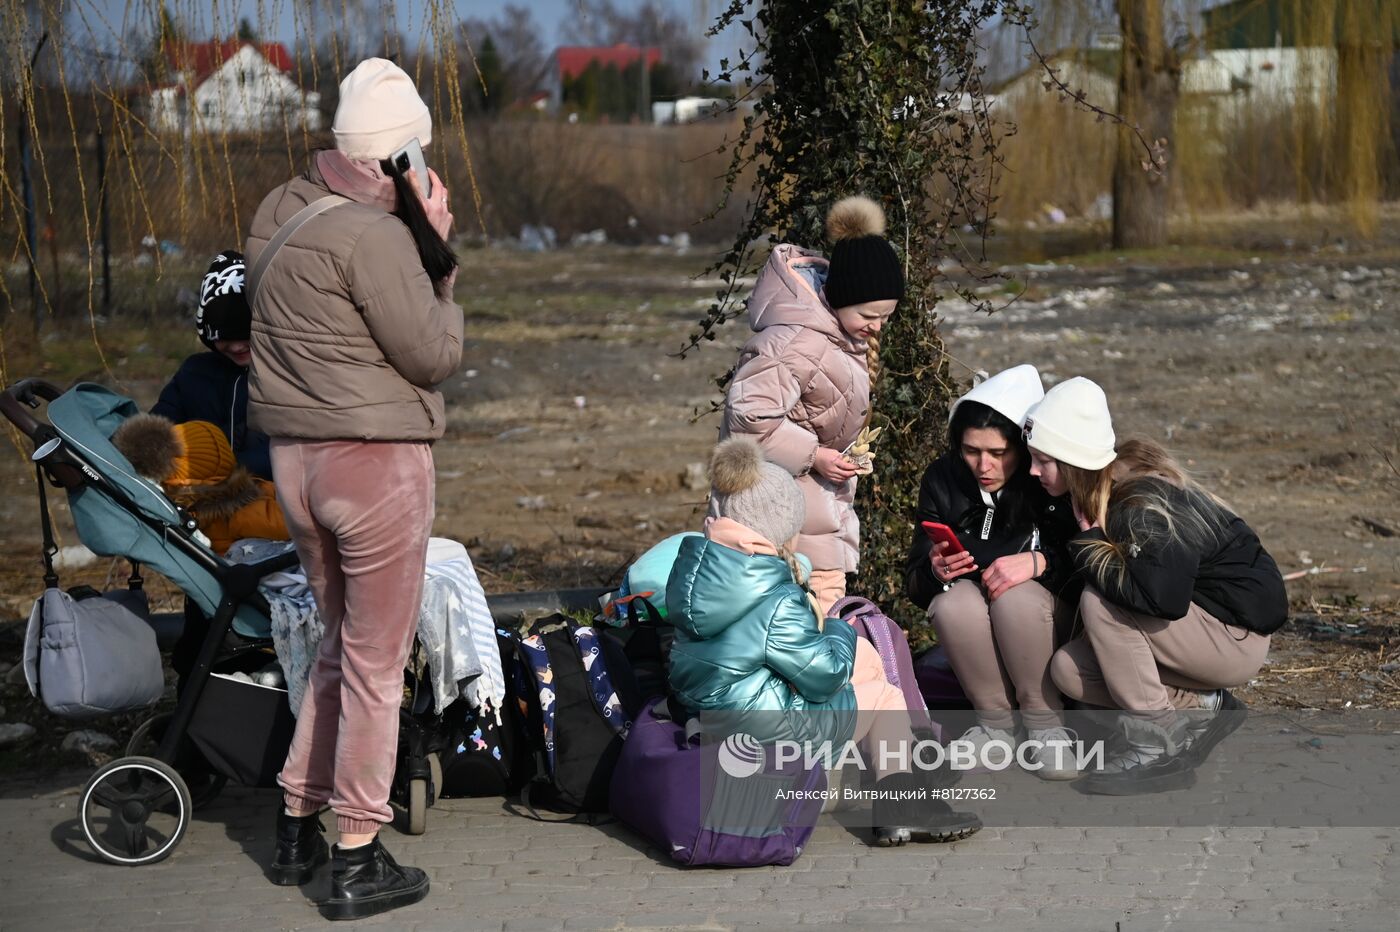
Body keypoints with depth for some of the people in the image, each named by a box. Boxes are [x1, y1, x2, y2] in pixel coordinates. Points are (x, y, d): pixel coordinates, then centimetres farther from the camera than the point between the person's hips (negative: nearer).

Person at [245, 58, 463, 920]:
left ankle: (297, 827, 28)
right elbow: (435, 356, -13)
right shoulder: (372, 235, -18)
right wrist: (437, 257, 1)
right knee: (376, 663, 1)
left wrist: (433, 248, 4)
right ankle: (359, 861, 8)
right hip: (376, 459, -9)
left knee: (339, 646, 22)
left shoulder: (279, 212, 9)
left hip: (297, 457, 9)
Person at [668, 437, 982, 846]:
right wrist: (838, 631, 4)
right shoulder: (776, 603, -27)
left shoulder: (692, 567, -4)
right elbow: (825, 678, -15)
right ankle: (900, 808, 25)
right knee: (887, 695, 13)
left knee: (864, 655, 22)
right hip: (767, 731, -8)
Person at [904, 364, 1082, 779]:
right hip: (974, 635, 2)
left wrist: (1039, 562, -35)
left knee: (1018, 599, -34)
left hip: (1048, 618, -2)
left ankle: (1045, 726, -16)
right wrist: (936, 571, -27)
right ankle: (996, 722, -10)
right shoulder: (943, 479, -6)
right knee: (953, 604, -31)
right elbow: (915, 585, -4)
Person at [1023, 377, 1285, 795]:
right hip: (1195, 623, 9)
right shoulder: (1101, 493, 0)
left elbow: (1163, 597, -38)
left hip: (1237, 637, -9)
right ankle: (1201, 707, 5)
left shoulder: (1147, 506, -27)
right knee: (1068, 671, -7)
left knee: (1100, 602, -26)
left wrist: (1090, 544, -26)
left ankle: (1158, 745, -20)